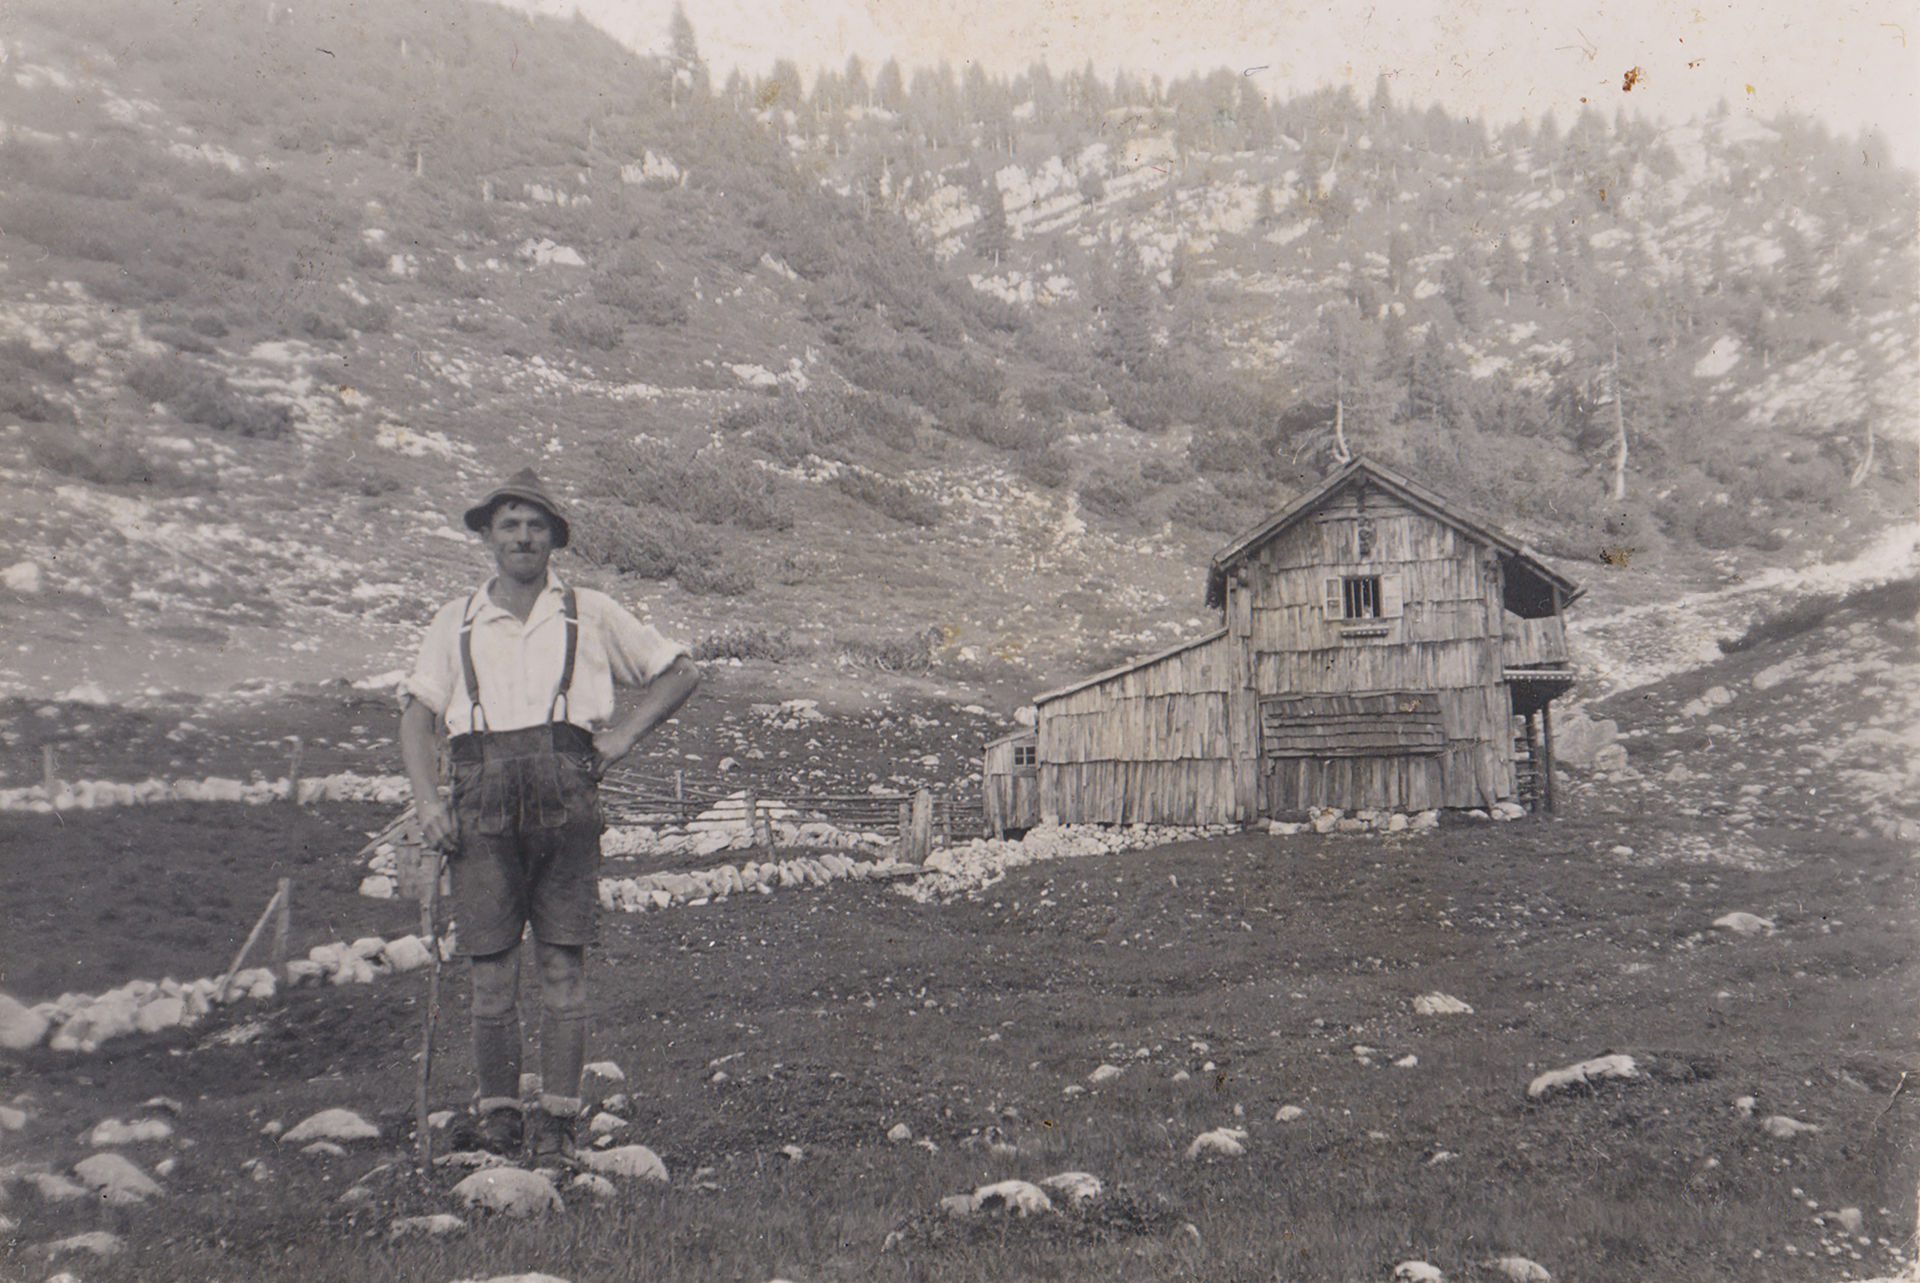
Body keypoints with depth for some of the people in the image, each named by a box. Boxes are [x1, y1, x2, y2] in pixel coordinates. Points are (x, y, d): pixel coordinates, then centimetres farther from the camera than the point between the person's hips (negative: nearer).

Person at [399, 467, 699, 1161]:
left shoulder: (590, 612, 14)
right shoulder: (456, 622, 18)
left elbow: (679, 672, 17)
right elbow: (418, 713, 13)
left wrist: (624, 735, 5)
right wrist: (427, 800, -1)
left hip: (565, 798, -1)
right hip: (485, 803, 1)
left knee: (562, 963, -1)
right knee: (490, 966, 0)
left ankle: (557, 1114, 5)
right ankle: (497, 1109, 11)